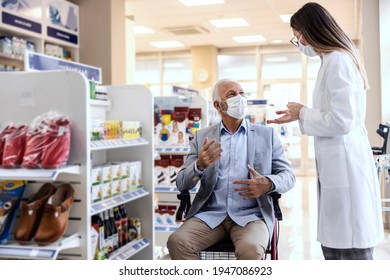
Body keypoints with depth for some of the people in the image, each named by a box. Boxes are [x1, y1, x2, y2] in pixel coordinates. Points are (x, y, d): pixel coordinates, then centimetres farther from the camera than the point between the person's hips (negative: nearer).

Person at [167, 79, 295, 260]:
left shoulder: (266, 135, 10)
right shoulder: (202, 137, 11)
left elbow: (288, 176, 9)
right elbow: (181, 184, 7)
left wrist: (268, 184, -16)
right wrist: (199, 166, -16)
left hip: (251, 216, -1)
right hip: (210, 215, 1)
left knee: (250, 249, -33)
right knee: (177, 241, -26)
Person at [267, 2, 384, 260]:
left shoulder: (337, 60, -12)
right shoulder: (336, 60, 19)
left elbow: (342, 121, -19)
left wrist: (302, 112, -5)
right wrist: (298, 116, 20)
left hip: (344, 166, -10)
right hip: (338, 166, 10)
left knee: (352, 250, -4)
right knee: (333, 246, 14)